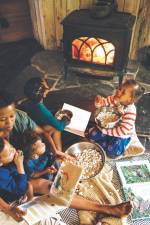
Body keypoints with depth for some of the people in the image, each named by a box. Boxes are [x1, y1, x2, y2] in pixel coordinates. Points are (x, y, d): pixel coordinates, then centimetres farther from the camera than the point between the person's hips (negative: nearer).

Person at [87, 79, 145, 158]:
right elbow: (104, 102, -5)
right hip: (109, 126, 6)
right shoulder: (115, 99, -18)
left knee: (111, 152, -21)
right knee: (92, 134, -2)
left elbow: (123, 131, -33)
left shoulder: (130, 112, -34)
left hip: (122, 135, -5)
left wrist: (106, 131, -31)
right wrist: (99, 101, -30)